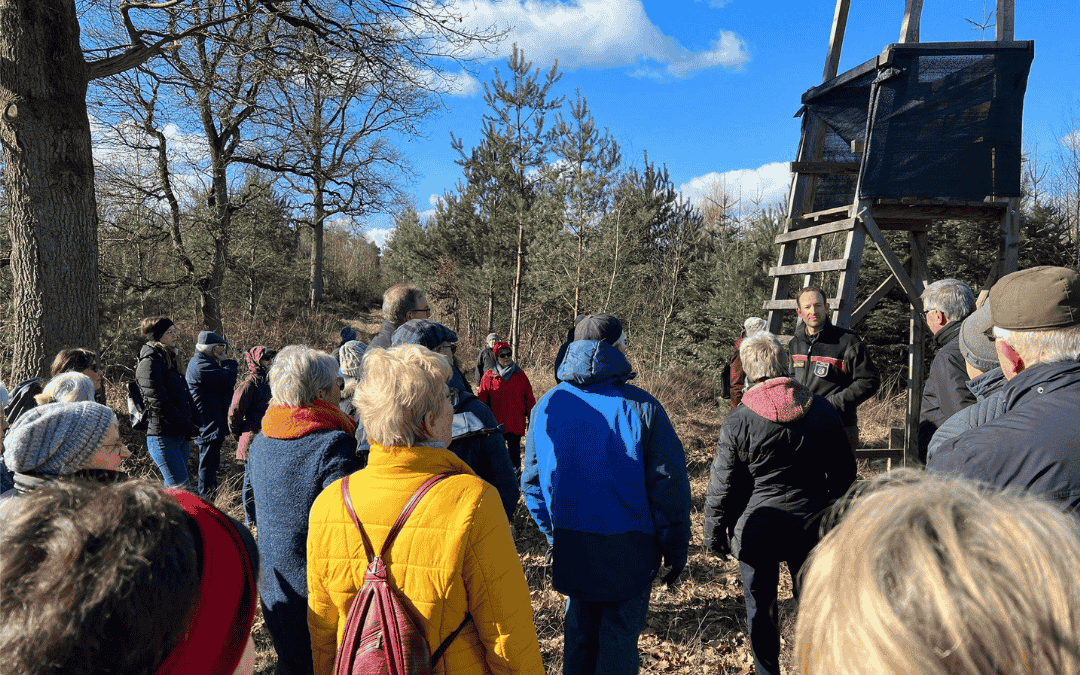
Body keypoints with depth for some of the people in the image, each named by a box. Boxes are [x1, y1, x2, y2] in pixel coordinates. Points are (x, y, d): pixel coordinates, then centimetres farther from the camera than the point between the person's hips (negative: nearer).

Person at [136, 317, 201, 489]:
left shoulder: (171, 360, 19)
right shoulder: (149, 363, -9)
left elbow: (185, 397, 21)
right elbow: (158, 403, -17)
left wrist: (194, 423, 7)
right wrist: (189, 428, -15)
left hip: (181, 436, 9)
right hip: (163, 437, -9)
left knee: (172, 488, 12)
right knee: (181, 488, -12)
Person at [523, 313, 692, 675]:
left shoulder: (546, 406, -3)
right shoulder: (641, 407, -15)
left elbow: (532, 480, 6)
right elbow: (669, 484, -11)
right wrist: (676, 547, 1)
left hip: (570, 546, 4)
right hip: (627, 548, -3)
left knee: (578, 630, 20)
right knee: (619, 637, 12)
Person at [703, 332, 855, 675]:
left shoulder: (738, 421, -15)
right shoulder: (822, 410, -3)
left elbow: (722, 485, -10)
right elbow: (844, 471, 7)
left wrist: (713, 532, 2)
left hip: (757, 528, -3)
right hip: (810, 524, 3)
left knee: (760, 607, 12)